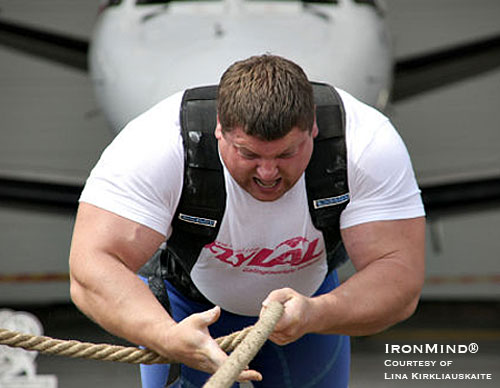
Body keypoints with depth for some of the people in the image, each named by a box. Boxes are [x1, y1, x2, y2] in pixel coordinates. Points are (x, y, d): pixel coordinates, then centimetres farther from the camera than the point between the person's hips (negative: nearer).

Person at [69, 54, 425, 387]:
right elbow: (92, 270, -43)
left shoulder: (370, 146, -34)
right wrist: (169, 337, -62)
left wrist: (315, 314, -56)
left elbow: (402, 279, -36)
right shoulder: (155, 146, -38)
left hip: (308, 294, 2)